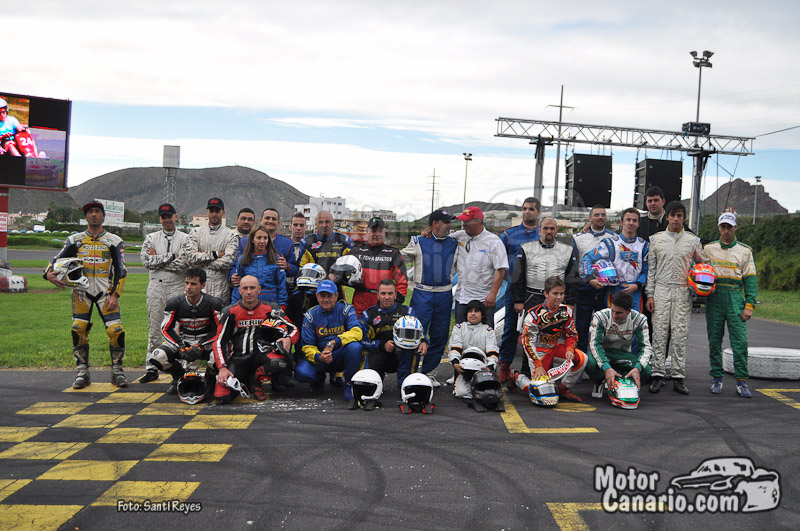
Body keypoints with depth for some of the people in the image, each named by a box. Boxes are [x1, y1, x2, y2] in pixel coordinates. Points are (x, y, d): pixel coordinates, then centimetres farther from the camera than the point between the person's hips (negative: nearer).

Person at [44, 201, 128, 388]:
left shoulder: (114, 241, 4)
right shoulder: (75, 240, 9)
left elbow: (120, 271, 2)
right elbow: (57, 259, 11)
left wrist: (115, 295, -7)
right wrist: (49, 273, -12)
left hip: (105, 291, -1)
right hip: (82, 290, 2)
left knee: (116, 331, -11)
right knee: (78, 330, -6)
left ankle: (117, 371, 6)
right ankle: (82, 372, 7)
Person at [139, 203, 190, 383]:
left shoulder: (185, 239, 3)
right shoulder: (151, 238, 10)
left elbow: (183, 264, -13)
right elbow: (147, 261, -6)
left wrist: (158, 259, -7)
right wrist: (171, 256, -9)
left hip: (177, 287, -2)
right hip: (156, 287, 2)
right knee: (155, 328, 6)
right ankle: (152, 368, 12)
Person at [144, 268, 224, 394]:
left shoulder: (214, 304, -13)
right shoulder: (174, 303, -9)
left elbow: (218, 331, -9)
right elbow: (166, 330, -3)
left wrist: (199, 347, -21)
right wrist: (181, 348, -18)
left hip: (206, 342, -2)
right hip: (181, 341, 2)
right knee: (155, 357, -25)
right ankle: (179, 375, 8)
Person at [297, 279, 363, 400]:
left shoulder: (346, 310, -5)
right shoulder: (310, 315, 0)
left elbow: (357, 332, -22)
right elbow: (308, 346, -3)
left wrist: (333, 343, -34)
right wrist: (318, 357, -26)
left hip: (341, 357, -1)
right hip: (320, 357, 2)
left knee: (355, 346, -35)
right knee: (301, 373, -27)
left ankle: (349, 384, -10)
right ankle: (319, 378, 12)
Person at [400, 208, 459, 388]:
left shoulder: (454, 245, 12)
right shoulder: (418, 242, 2)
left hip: (445, 296, 4)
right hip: (422, 294, -4)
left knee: (440, 336, 6)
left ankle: (428, 372, 18)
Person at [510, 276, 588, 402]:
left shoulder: (566, 311, -5)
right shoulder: (534, 314, -20)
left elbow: (571, 334, 6)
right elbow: (528, 342, -19)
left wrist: (569, 349, -16)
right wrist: (538, 366, -25)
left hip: (557, 347, 5)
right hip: (539, 350, -5)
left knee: (581, 359, -20)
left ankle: (563, 388, 0)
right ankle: (516, 377, 19)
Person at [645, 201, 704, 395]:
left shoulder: (693, 240, 9)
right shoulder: (656, 239, 9)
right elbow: (651, 268, 8)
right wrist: (650, 294, 2)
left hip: (683, 292, 0)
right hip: (661, 290, 0)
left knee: (680, 334, -1)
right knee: (659, 332, -3)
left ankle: (678, 377, 3)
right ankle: (657, 374, 2)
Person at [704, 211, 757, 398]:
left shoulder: (745, 251, 9)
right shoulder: (708, 249, 12)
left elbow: (750, 279, 5)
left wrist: (749, 305, -4)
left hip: (736, 298, -1)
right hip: (714, 298, 1)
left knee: (740, 341, -6)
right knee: (714, 339, 4)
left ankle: (741, 381, -1)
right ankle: (716, 378, 13)